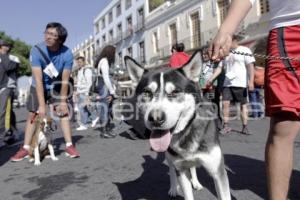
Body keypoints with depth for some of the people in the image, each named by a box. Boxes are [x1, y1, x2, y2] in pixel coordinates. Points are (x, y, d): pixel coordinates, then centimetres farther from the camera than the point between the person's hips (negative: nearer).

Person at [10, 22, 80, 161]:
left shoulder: (67, 54, -26)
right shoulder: (36, 50, -28)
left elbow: (65, 80, -21)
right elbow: (38, 79, -30)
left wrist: (63, 101, -21)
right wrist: (42, 105, -32)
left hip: (56, 87, 0)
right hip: (38, 87, 0)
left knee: (63, 112, -8)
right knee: (33, 115, -2)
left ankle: (69, 145, -3)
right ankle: (25, 148, 6)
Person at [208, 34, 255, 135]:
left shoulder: (245, 50, 1)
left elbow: (250, 66, -5)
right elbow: (220, 68, 17)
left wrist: (251, 81, -14)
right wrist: (211, 78, 7)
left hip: (240, 83, -5)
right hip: (227, 83, 5)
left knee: (243, 105, 2)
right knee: (225, 103, -6)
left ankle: (245, 127, 10)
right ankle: (226, 126, 2)